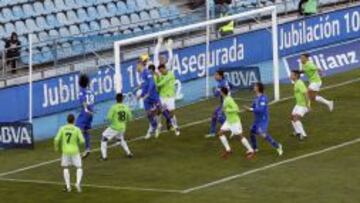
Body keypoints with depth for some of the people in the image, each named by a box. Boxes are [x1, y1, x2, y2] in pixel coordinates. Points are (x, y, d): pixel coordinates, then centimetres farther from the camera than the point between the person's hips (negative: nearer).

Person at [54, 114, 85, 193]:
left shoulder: (62, 129, -5)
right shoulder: (77, 129, -9)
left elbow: (56, 139, -9)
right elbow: (82, 141, -12)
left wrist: (57, 147, 11)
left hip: (65, 151, 2)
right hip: (75, 151, -1)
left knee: (65, 168, 20)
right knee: (79, 168, 12)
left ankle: (68, 186, 13)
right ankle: (78, 183, -11)